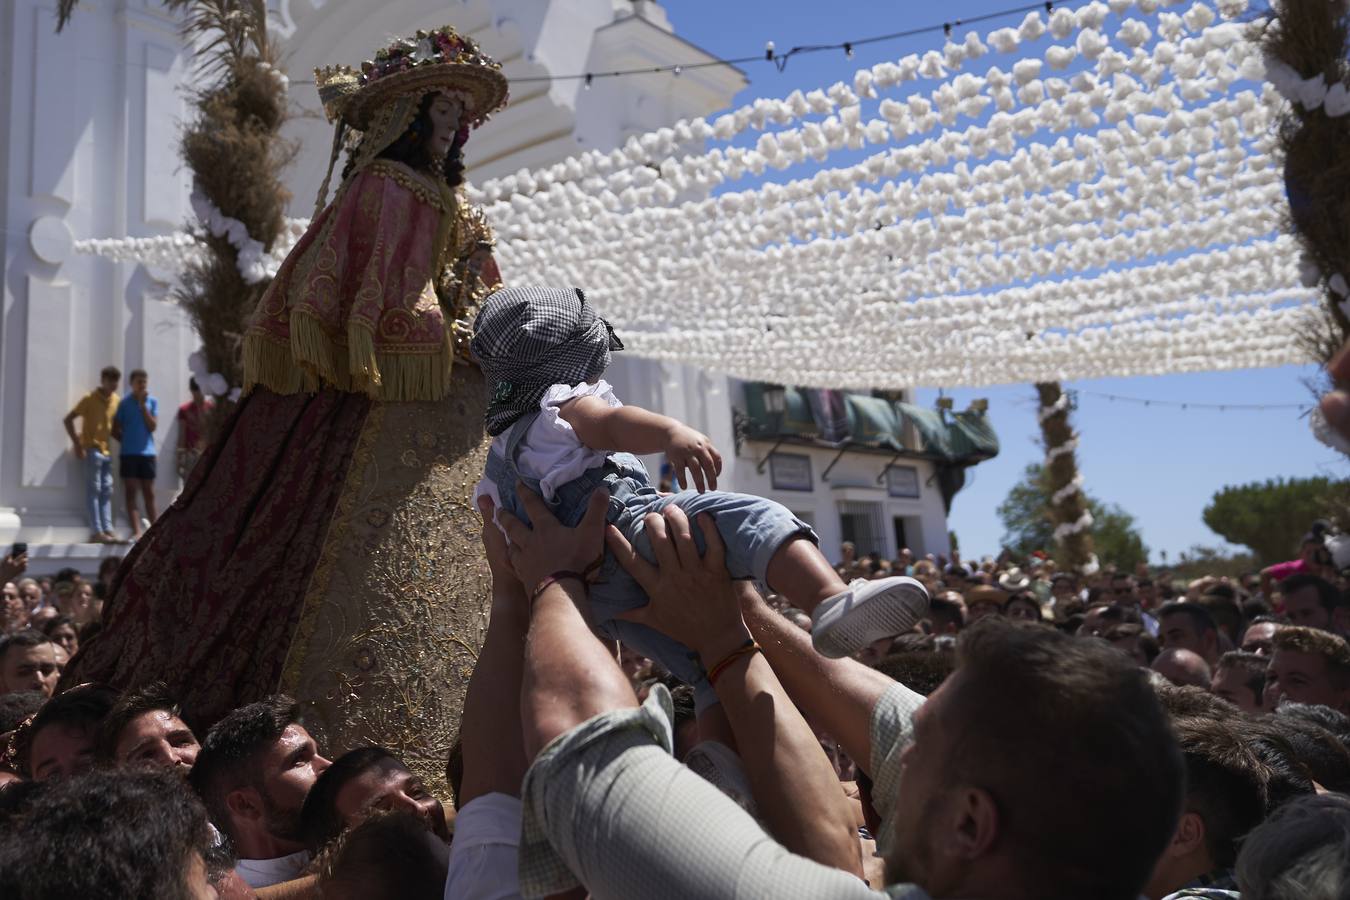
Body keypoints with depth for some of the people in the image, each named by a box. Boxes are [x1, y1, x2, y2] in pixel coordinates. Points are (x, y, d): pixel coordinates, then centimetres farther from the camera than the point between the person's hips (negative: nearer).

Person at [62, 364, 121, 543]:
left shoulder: (116, 400, 9)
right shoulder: (90, 398, -8)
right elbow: (68, 420, -9)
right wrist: (77, 444, -14)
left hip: (107, 451, 6)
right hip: (92, 450, -6)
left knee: (106, 491, 6)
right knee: (93, 491, -6)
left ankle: (107, 530, 7)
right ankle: (96, 532, -6)